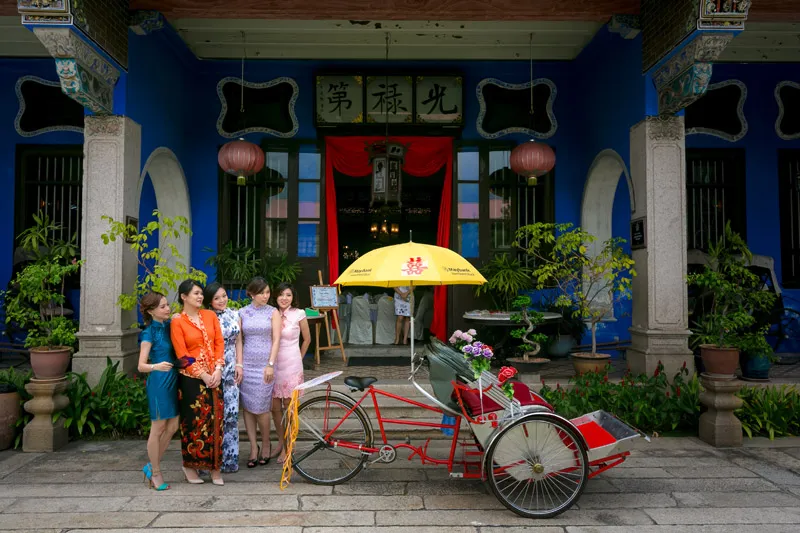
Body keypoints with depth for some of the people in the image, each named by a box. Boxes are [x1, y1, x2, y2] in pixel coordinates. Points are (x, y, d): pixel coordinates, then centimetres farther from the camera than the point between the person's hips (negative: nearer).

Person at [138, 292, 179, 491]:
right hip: (158, 383, -7)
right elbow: (141, 366, -15)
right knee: (158, 428, 5)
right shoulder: (149, 333, -12)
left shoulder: (169, 326, 6)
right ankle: (155, 472, 20)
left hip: (172, 381, 7)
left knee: (172, 427, 11)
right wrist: (156, 366, -35)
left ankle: (151, 466, 27)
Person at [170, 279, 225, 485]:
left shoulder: (210, 315, 8)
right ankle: (190, 465, 22)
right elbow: (182, 355, -8)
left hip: (214, 376, 4)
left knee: (215, 420, 5)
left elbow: (219, 343, 6)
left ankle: (214, 466, 16)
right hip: (191, 378, -4)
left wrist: (217, 369, -5)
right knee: (194, 421, 3)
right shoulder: (177, 322, -5)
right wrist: (202, 375, -12)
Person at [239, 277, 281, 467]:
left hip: (265, 364, -2)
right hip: (247, 363, 2)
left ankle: (266, 446, 17)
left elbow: (276, 340, -2)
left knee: (260, 408, -3)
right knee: (248, 407, 3)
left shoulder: (272, 312, 2)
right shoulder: (242, 313, 6)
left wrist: (270, 365, -9)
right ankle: (253, 448, 14)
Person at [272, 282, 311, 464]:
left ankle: (287, 447, 15)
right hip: (273, 365, 3)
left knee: (289, 408, 2)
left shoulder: (298, 314, -4)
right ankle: (281, 441, 27)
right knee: (275, 407, 8)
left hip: (291, 365, -3)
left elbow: (307, 339, 7)